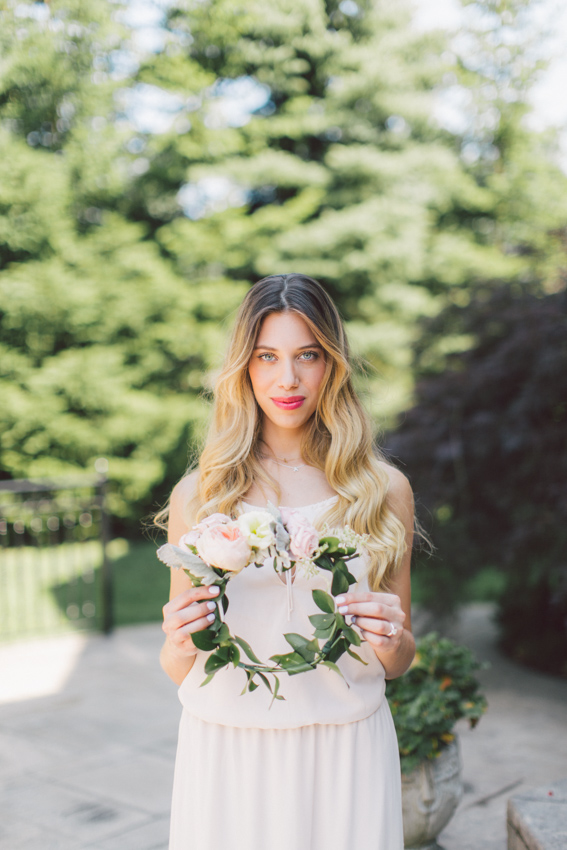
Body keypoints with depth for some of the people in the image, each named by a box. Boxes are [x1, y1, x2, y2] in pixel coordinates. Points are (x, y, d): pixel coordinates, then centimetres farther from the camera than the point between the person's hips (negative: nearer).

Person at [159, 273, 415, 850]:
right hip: (227, 754, 0)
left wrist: (391, 639, -13)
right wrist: (180, 641, -16)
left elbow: (397, 663, 8)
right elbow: (178, 671, 5)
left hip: (344, 754, 0)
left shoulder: (383, 490, 0)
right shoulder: (198, 495, -1)